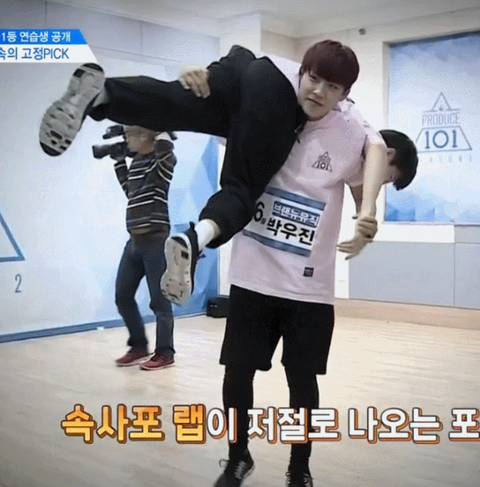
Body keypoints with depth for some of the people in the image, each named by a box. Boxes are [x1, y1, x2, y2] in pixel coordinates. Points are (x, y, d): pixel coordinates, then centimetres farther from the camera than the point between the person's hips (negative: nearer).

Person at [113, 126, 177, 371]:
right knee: (122, 296, 12)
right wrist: (118, 160, 22)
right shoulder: (136, 161, 13)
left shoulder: (164, 159, -9)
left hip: (156, 240, -8)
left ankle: (165, 353, 14)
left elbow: (166, 145, -33)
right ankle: (139, 346, 27)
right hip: (134, 240, 8)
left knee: (159, 299, 1)